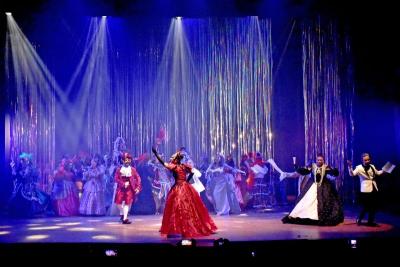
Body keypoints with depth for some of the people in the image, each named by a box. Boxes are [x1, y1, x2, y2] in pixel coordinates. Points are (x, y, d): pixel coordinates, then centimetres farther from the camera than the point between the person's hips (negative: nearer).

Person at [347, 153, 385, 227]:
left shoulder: (372, 166, 9)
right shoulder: (359, 168, -10)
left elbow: (378, 173, 27)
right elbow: (352, 174, -24)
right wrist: (350, 166, -38)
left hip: (374, 189, 6)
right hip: (365, 190, -6)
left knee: (373, 207, 9)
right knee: (365, 206, -6)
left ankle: (370, 221, 21)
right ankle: (359, 220, 16)